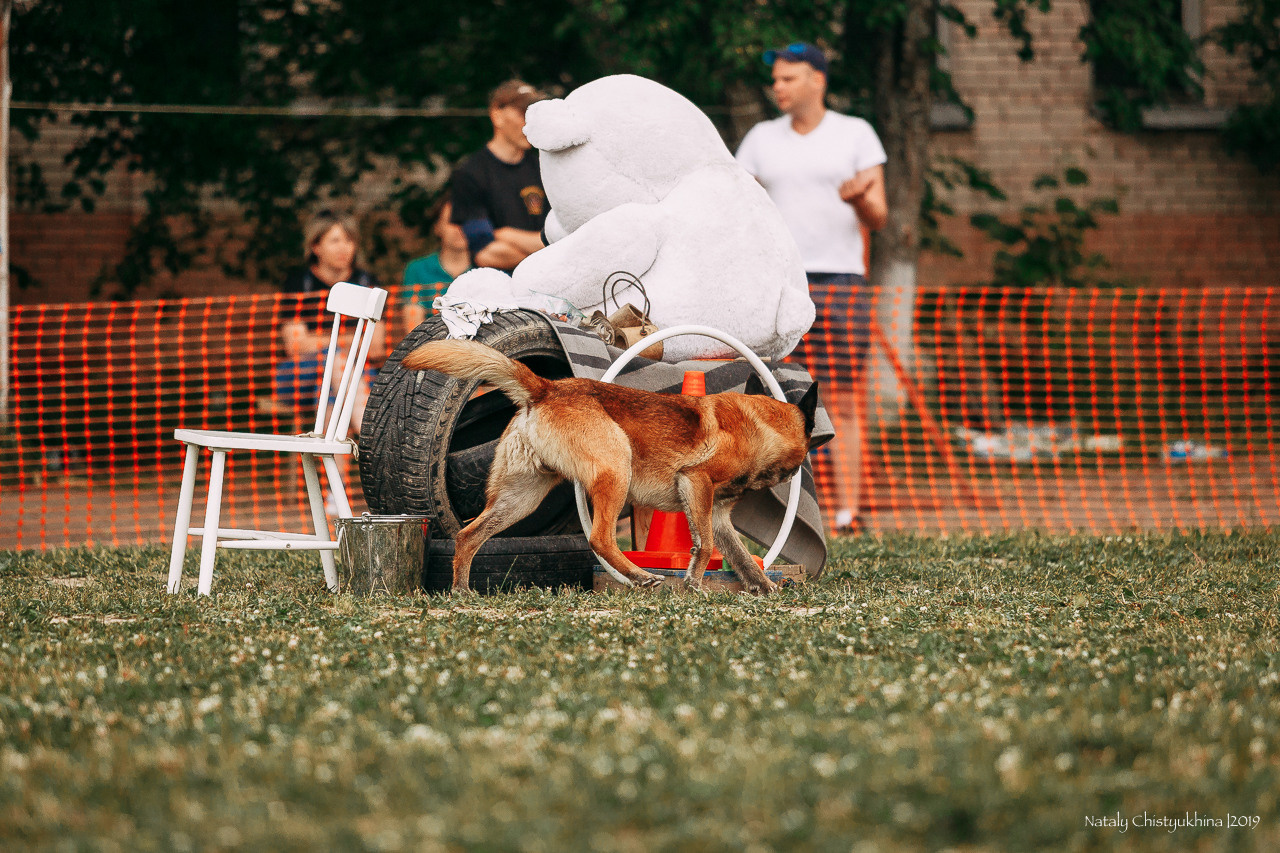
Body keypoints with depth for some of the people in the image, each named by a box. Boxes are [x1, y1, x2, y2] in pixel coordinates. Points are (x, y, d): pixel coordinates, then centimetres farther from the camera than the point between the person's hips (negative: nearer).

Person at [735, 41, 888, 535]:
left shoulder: (855, 134, 5)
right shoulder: (762, 139, 12)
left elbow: (878, 219, 2)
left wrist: (860, 199, -20)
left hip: (840, 279, -2)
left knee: (842, 404, -4)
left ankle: (847, 513, -3)